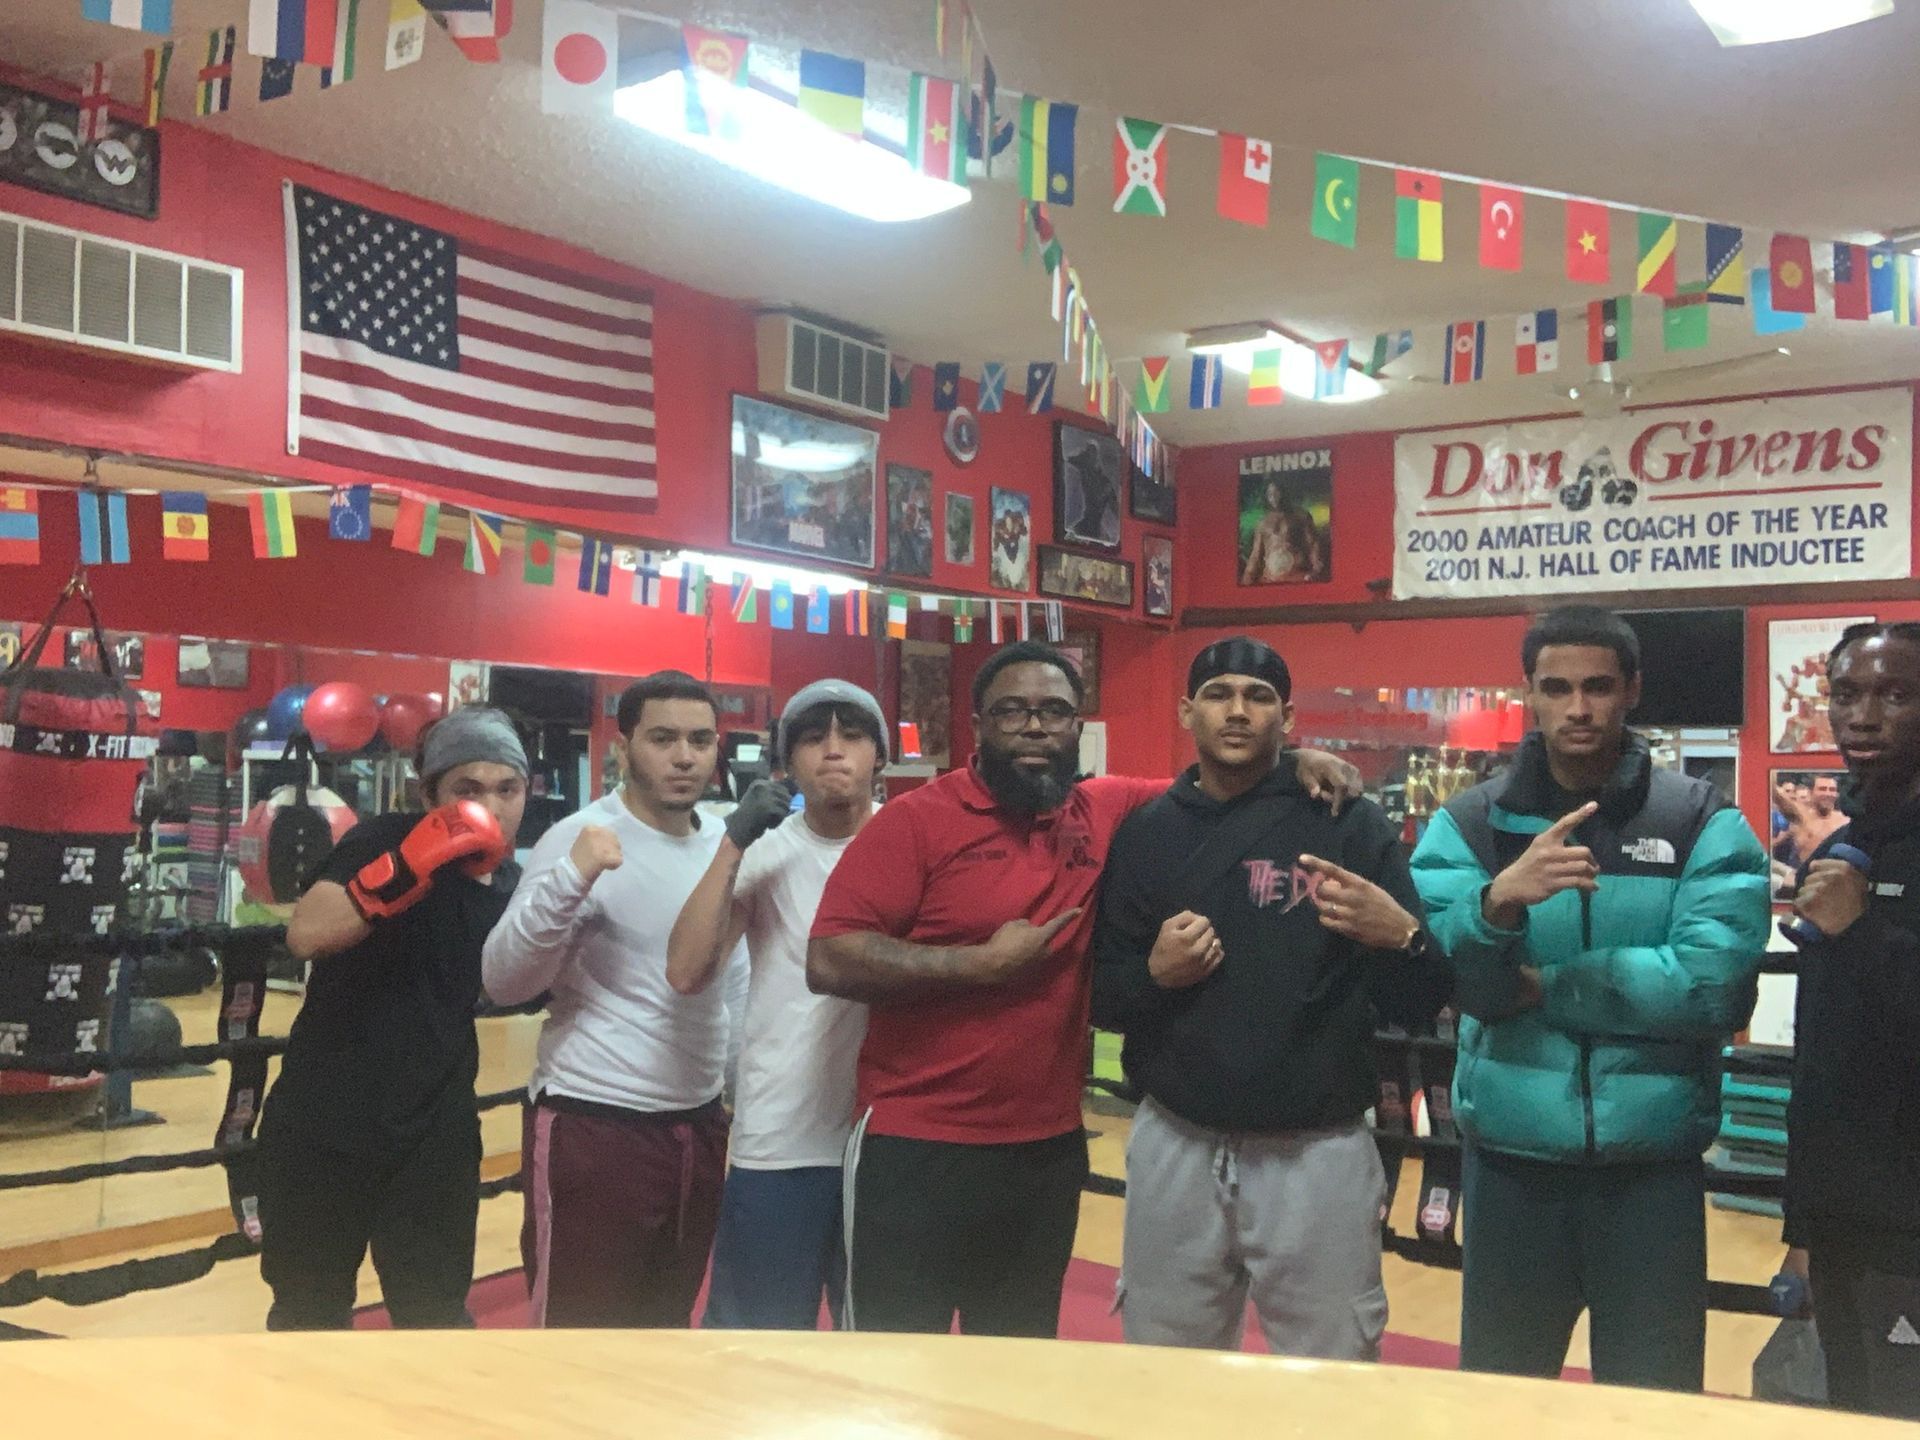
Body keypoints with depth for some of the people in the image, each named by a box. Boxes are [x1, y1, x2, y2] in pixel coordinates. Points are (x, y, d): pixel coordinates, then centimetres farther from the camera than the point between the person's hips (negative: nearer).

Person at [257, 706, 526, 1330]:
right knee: (307, 1313, 15)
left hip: (434, 1136, 3)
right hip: (321, 1125, -3)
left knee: (436, 1315, 9)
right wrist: (409, 866, -41)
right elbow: (305, 934, -30)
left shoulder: (512, 887, 2)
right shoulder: (386, 840, -13)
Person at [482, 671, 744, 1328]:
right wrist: (570, 880, -33)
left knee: (667, 1327, 20)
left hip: (699, 1127, 6)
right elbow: (503, 981, -19)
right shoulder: (581, 839, -12)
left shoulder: (725, 842, 6)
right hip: (592, 1128, -6)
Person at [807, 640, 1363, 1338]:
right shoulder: (917, 821, -10)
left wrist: (1292, 764, 1)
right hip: (916, 1148, -5)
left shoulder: (1108, 812, 4)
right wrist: (985, 963, -18)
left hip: (1051, 1148, 5)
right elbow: (830, 960, -17)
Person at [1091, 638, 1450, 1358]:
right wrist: (1153, 974, -11)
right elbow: (1101, 997, 9)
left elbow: (1418, 1007, -3)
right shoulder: (1144, 833, 6)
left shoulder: (1352, 825, -2)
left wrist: (1401, 937, -23)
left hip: (1317, 1155, -2)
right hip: (1174, 1148, 3)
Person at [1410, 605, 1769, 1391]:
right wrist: (1500, 899, -31)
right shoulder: (1468, 822, 1)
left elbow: (1715, 983, -15)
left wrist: (1542, 987, -12)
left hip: (1653, 1164, -1)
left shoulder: (1704, 824, -2)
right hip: (1510, 1160, 1)